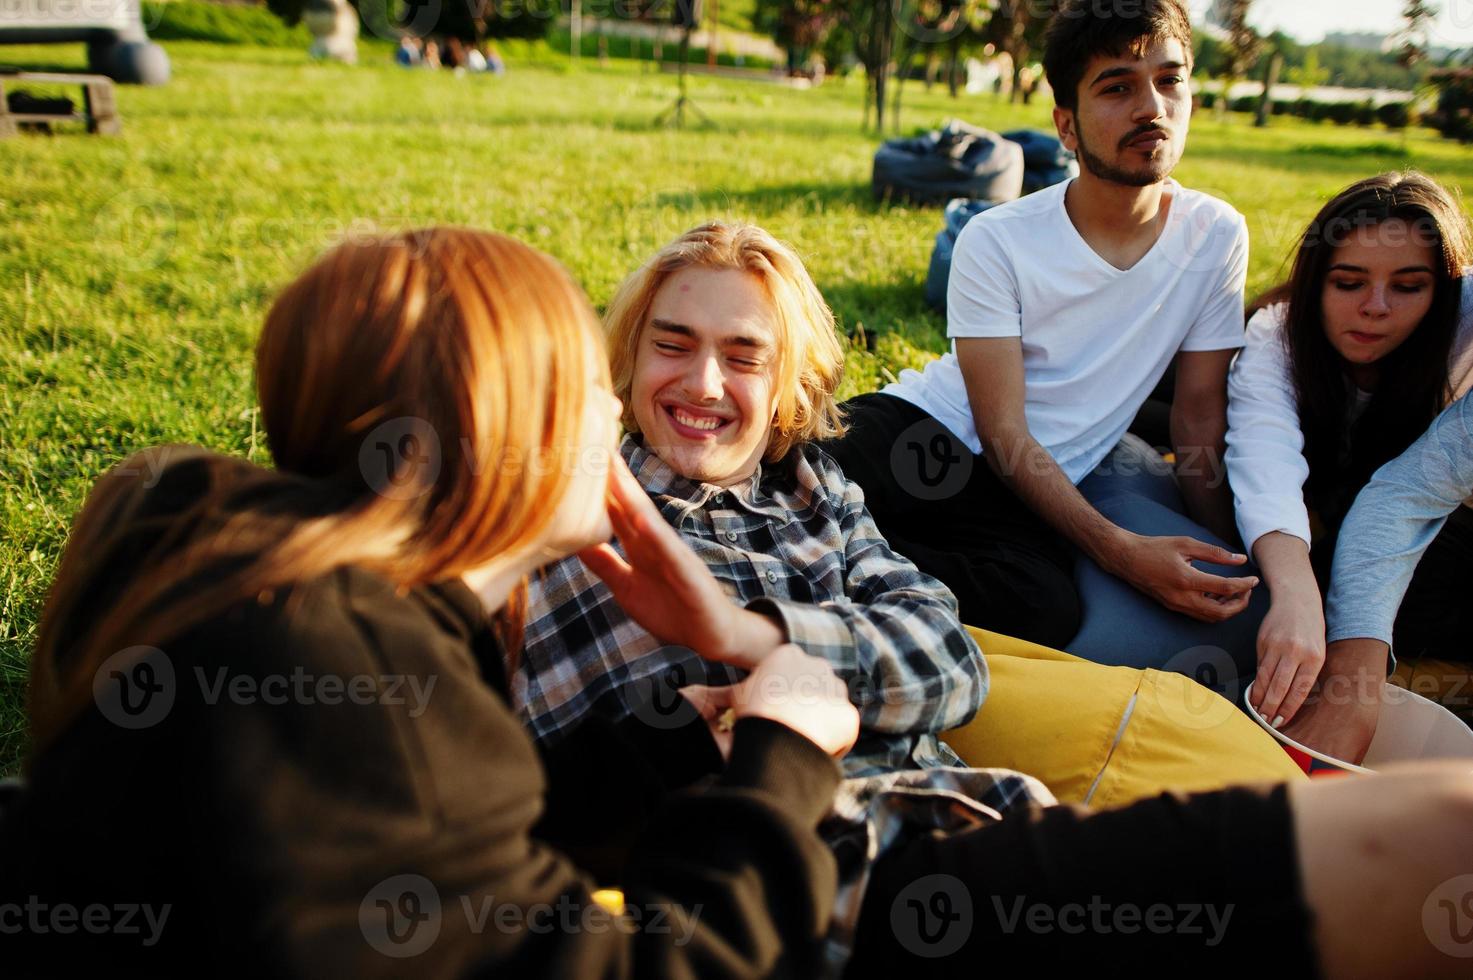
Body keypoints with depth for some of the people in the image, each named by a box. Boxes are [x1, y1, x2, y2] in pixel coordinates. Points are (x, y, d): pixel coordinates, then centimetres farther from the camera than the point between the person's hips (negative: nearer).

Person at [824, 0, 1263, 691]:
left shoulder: (1218, 236, -1)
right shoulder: (996, 241, -10)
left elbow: (1199, 415, 5)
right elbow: (1003, 433, -13)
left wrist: (1221, 559, -5)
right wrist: (1118, 549, -25)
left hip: (1062, 478, 3)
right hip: (930, 431, -3)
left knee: (1053, 608, -35)